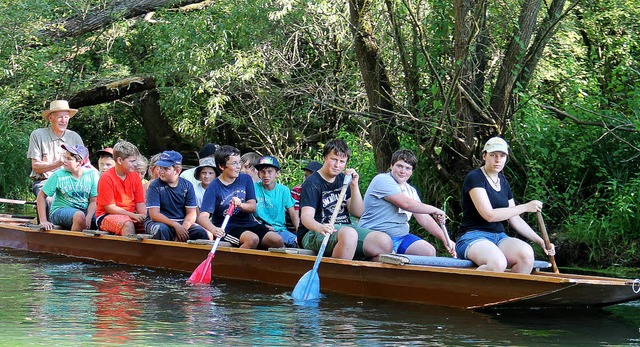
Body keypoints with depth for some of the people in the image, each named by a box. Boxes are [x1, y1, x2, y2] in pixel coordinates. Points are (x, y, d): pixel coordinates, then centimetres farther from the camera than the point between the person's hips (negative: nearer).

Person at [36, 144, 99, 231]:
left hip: (84, 210, 2)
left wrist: (88, 218, -20)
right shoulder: (58, 175, -6)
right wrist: (43, 221, -10)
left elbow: (93, 201, -2)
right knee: (79, 216, -35)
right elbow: (41, 196, -1)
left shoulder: (92, 174, -3)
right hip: (60, 210, -2)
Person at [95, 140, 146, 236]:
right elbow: (110, 208, -13)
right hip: (106, 216, -6)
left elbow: (140, 203, 5)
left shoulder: (135, 176, 6)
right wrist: (133, 215, -19)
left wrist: (145, 217, -15)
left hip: (131, 216, 6)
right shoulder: (106, 178, -11)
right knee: (127, 224, -36)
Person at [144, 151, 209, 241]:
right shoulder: (155, 186, -6)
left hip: (183, 223, 3)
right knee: (161, 230, -37)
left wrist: (183, 228, -21)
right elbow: (154, 214, -13)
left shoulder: (187, 186, 4)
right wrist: (175, 225, -25)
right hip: (160, 222, -2)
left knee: (201, 233, -24)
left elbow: (191, 213, 0)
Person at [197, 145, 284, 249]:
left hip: (248, 224, 5)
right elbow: (202, 217, -17)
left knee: (278, 241, -17)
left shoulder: (246, 179, 7)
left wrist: (240, 205, -21)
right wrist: (213, 229, -40)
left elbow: (253, 207, 3)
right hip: (227, 228, -5)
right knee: (252, 239, -34)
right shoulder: (213, 188, -8)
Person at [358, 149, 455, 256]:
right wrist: (434, 210, -8)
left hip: (401, 237, 8)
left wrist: (445, 240, 8)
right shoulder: (382, 180, -8)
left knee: (430, 252, -10)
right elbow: (406, 204, -18)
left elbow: (424, 219, 18)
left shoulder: (411, 191, 19)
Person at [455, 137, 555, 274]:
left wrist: (540, 241, 13)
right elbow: (489, 215, -16)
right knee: (498, 263, -38)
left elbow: (515, 219, 22)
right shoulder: (474, 178, -7)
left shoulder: (503, 183, 18)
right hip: (473, 237, -7)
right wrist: (525, 207, -13)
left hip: (499, 237, 7)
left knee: (526, 253, -26)